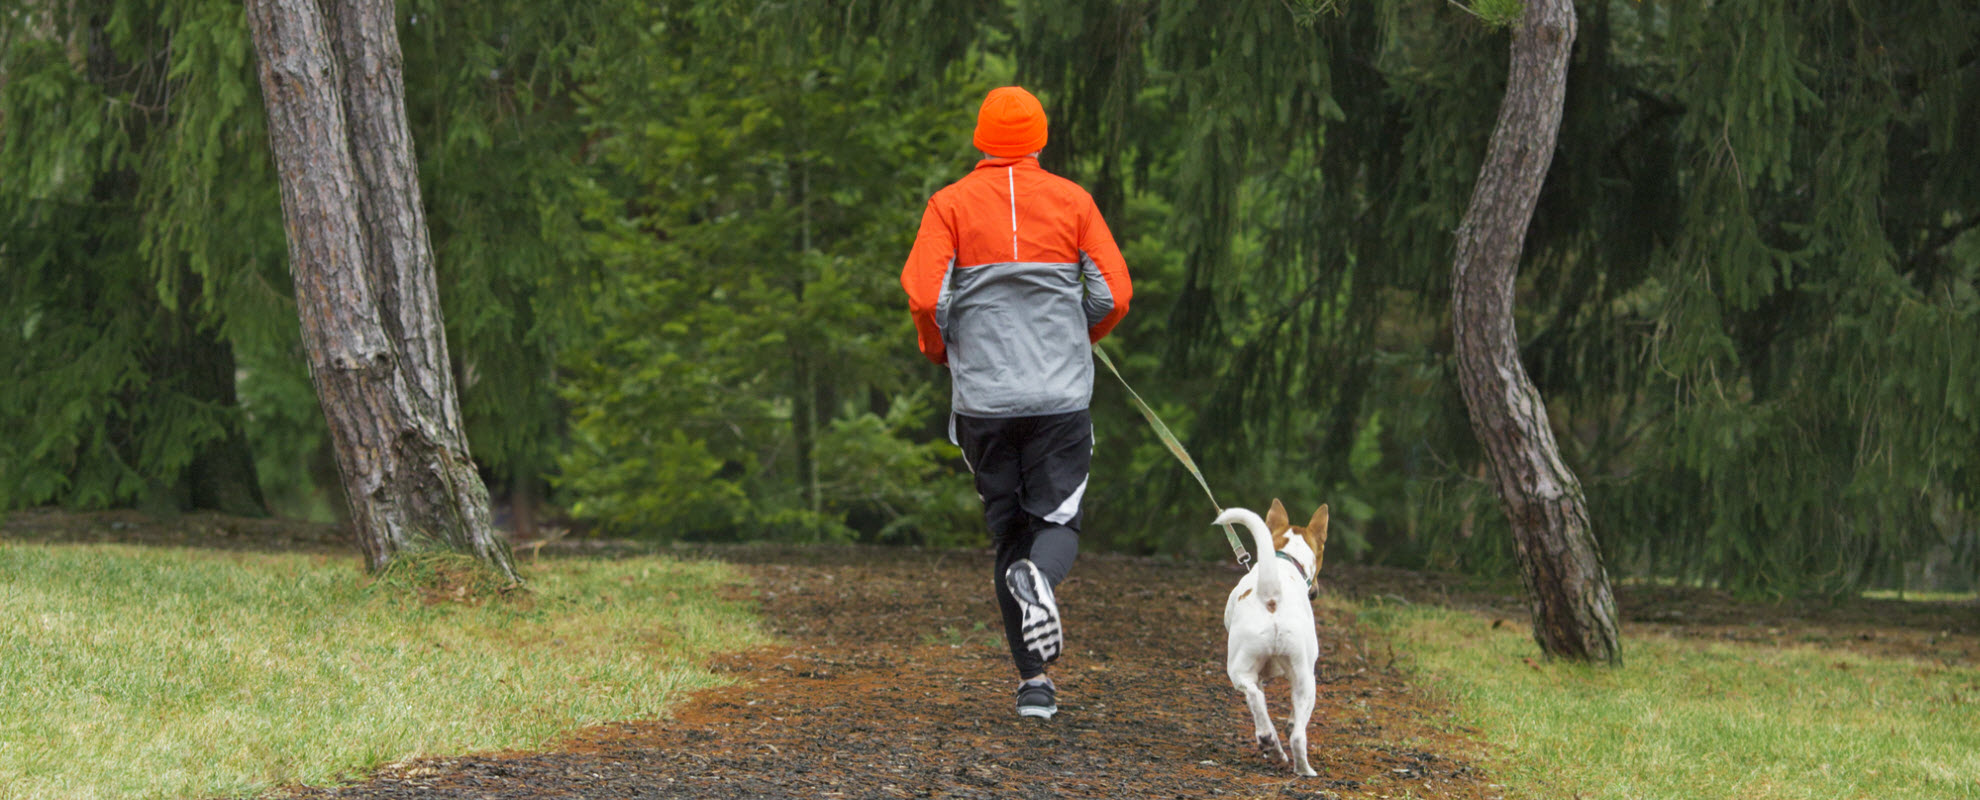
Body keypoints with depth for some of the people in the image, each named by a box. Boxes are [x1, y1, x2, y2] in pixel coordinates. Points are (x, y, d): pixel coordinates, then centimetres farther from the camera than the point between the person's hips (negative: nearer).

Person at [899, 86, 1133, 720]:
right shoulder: (1073, 201, 3)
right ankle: (1039, 577, -29)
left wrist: (940, 352, 9)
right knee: (1056, 520, 8)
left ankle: (1035, 679, 6)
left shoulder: (950, 204, 0)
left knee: (1007, 531, 11)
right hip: (1062, 394, 0)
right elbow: (1114, 294, -1)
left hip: (983, 396, 0)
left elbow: (924, 294, -11)